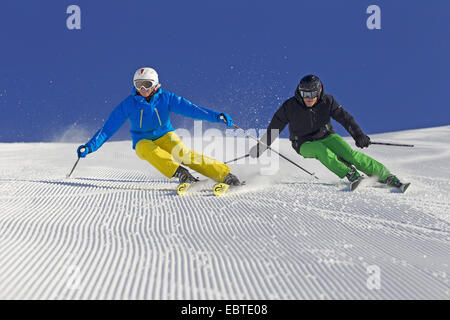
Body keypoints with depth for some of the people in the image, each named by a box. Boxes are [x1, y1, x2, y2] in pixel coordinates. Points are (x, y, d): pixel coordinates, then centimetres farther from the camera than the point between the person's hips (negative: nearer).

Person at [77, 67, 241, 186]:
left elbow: (190, 108, -15)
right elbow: (108, 128, -6)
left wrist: (216, 116, -29)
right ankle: (181, 174, -45)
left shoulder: (165, 98, -7)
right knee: (146, 149, -37)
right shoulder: (128, 104, -7)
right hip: (143, 142, 1)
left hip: (165, 136, -1)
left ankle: (225, 175, -34)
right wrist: (90, 146, -16)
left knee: (181, 153, -31)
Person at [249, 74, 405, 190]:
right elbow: (274, 128, -6)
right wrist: (260, 147, -4)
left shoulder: (327, 101, -12)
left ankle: (385, 176, -22)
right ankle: (350, 174, -39)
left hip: (326, 137, 1)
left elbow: (345, 118, -15)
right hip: (305, 144, -1)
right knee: (321, 151, -36)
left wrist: (358, 135, -29)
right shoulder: (290, 106, -15)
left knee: (349, 153, -23)